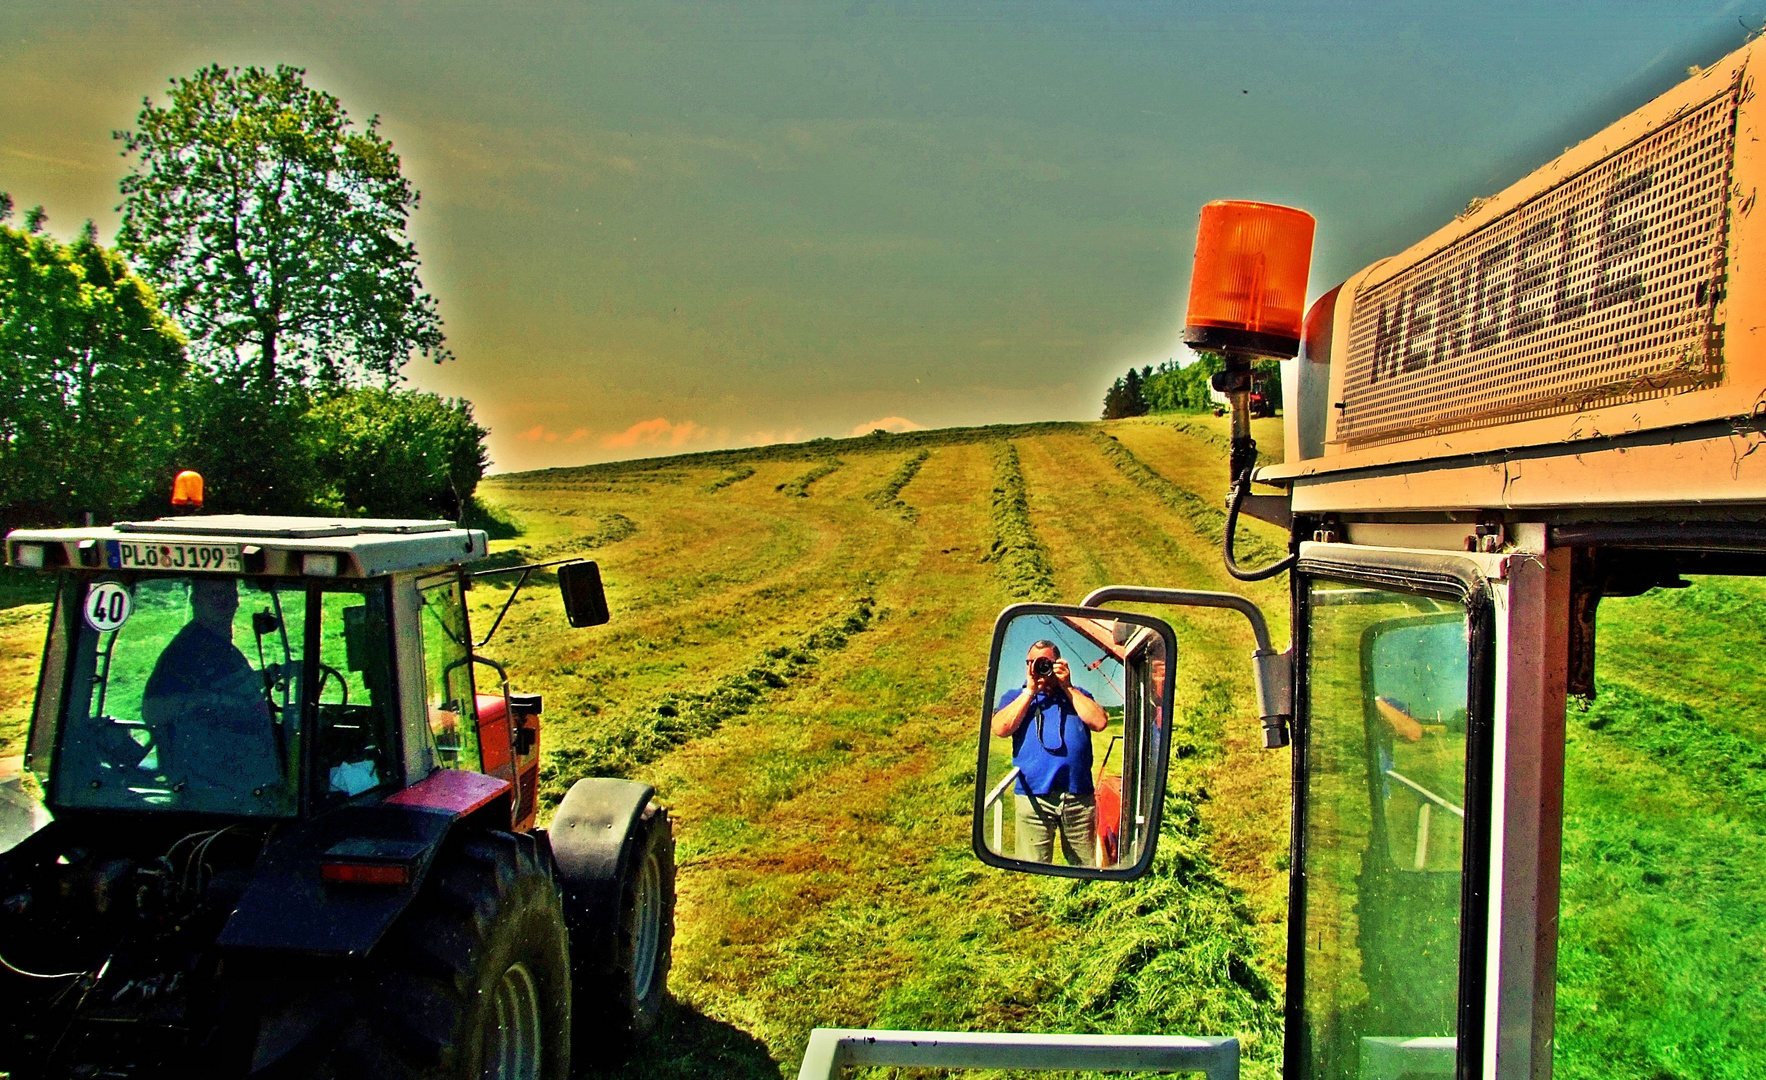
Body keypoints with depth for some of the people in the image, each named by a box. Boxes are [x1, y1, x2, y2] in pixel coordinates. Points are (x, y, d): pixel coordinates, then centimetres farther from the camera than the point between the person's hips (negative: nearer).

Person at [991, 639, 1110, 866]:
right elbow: (1000, 729, -4)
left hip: (1079, 796, 1)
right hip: (1033, 796, -1)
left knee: (1086, 867, 7)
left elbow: (1099, 722, 1)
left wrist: (1068, 687, 0)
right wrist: (1030, 691, -2)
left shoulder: (1077, 694, 20)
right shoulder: (1015, 696, 16)